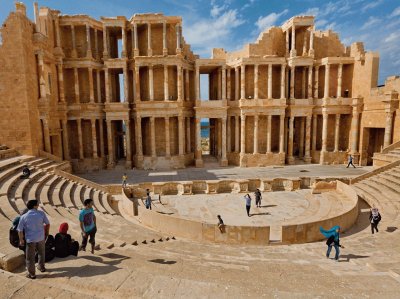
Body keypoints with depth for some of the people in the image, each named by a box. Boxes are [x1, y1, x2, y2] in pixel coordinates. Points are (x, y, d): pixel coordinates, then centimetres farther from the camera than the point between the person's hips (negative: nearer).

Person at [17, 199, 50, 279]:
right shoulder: (41, 213, -8)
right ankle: (41, 267, 41)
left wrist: (21, 240, 7)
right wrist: (46, 233, 16)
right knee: (41, 253, 24)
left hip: (30, 239, -2)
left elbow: (20, 230, -8)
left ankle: (32, 274, 24)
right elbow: (48, 224, -1)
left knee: (30, 257, 13)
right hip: (41, 237, 2)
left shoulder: (23, 217, -10)